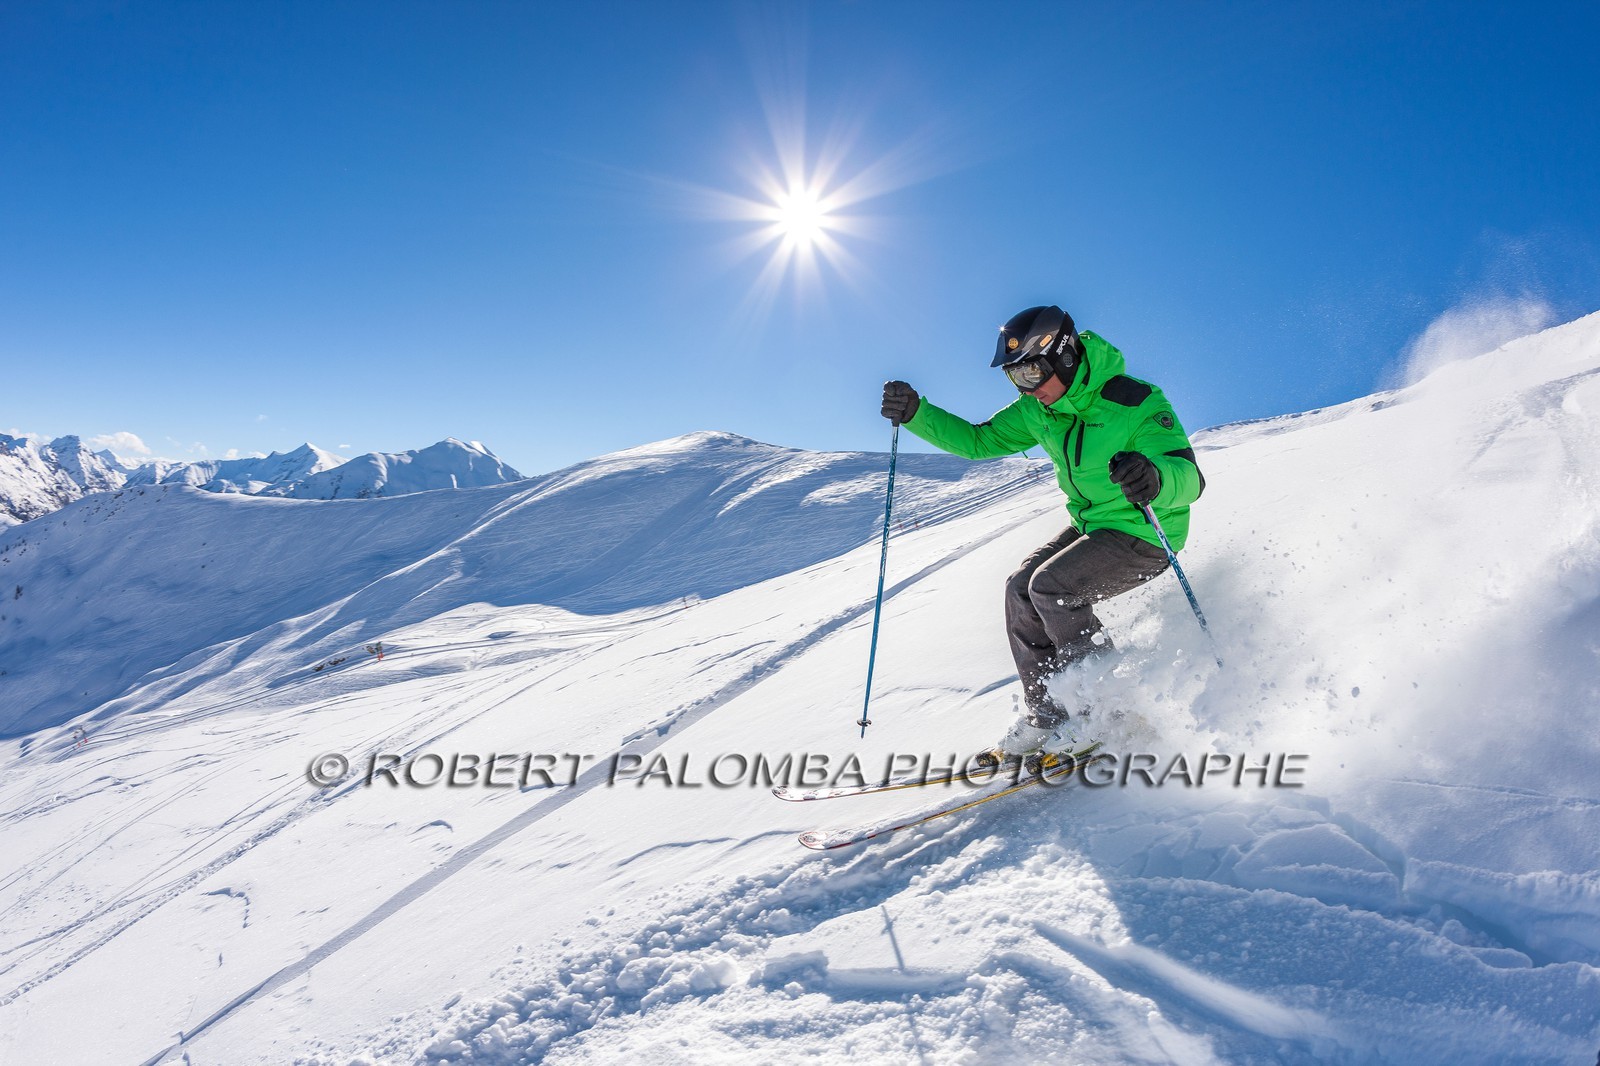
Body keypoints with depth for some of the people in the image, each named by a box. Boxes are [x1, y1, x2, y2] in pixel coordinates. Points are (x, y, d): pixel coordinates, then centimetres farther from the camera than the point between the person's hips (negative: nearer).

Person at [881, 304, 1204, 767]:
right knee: (1021, 589, -6)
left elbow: (1190, 477, -31)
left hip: (1144, 536, -8)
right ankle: (1047, 717, 2)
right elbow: (980, 440, 8)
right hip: (1093, 527, 8)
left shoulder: (1136, 404, -23)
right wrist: (917, 414, -7)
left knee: (1051, 586, -23)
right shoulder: (1039, 408, -1)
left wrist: (1155, 477, -56)